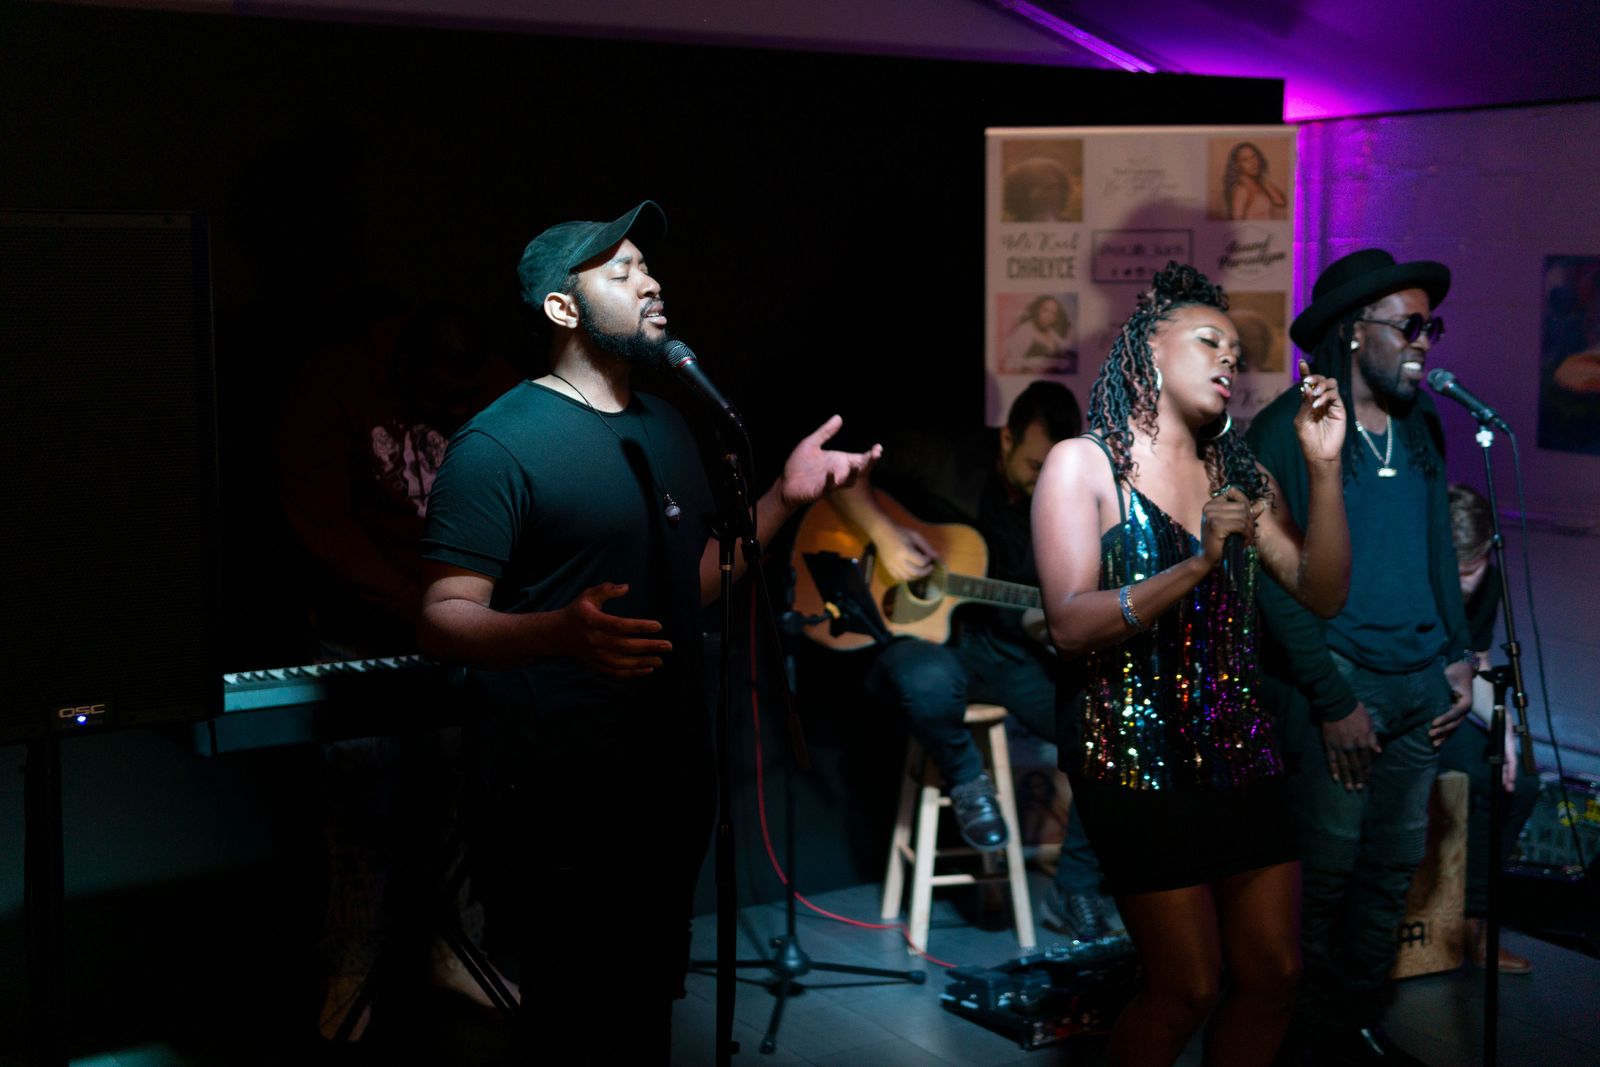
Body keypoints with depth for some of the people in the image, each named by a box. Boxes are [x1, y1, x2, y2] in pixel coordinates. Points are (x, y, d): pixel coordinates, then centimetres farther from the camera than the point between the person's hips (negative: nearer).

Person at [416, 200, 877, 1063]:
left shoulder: (666, 427, 13)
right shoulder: (500, 443, -14)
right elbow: (443, 621, -21)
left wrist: (785, 496, 8)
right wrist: (562, 632, -39)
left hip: (673, 776, 8)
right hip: (567, 793, -7)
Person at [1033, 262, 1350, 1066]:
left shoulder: (1236, 472, 13)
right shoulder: (1083, 464, -4)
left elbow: (1322, 592, 7)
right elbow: (1070, 623, -15)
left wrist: (1324, 469, -4)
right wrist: (1196, 566, -25)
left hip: (1238, 750, 6)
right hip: (1133, 755, -6)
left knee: (1274, 974, 6)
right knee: (1188, 988, -5)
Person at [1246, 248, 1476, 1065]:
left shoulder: (1420, 427, 12)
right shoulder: (1287, 431, -10)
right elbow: (1276, 581, -13)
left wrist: (1457, 655, 11)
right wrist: (1333, 701, -15)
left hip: (1420, 689, 7)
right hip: (1335, 690, -6)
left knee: (1395, 866, 12)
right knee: (1324, 871, 1)